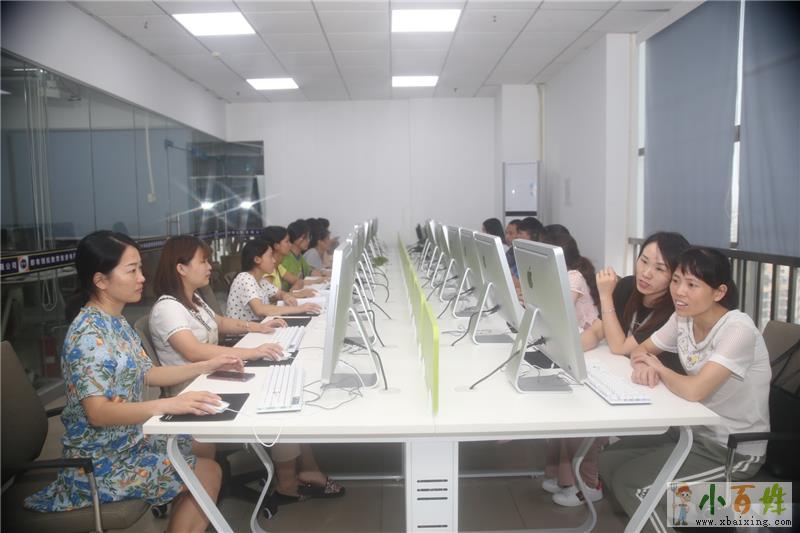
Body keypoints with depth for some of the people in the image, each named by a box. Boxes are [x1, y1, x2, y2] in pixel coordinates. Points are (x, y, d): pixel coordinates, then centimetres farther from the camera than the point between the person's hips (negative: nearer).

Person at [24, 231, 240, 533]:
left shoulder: (116, 321, 3)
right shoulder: (89, 335, -27)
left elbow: (147, 374, 9)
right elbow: (98, 413, -33)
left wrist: (206, 367, -1)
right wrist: (168, 405, -43)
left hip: (128, 438, 9)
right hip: (101, 461, -9)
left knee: (205, 449, 19)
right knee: (208, 474, -4)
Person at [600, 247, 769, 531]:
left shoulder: (737, 330, -26)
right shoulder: (683, 318, -3)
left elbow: (694, 390, -35)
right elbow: (640, 350, 8)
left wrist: (660, 369, -15)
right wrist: (643, 365, -16)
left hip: (734, 450, -7)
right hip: (695, 429, 7)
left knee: (628, 482, -15)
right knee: (608, 462, 2)